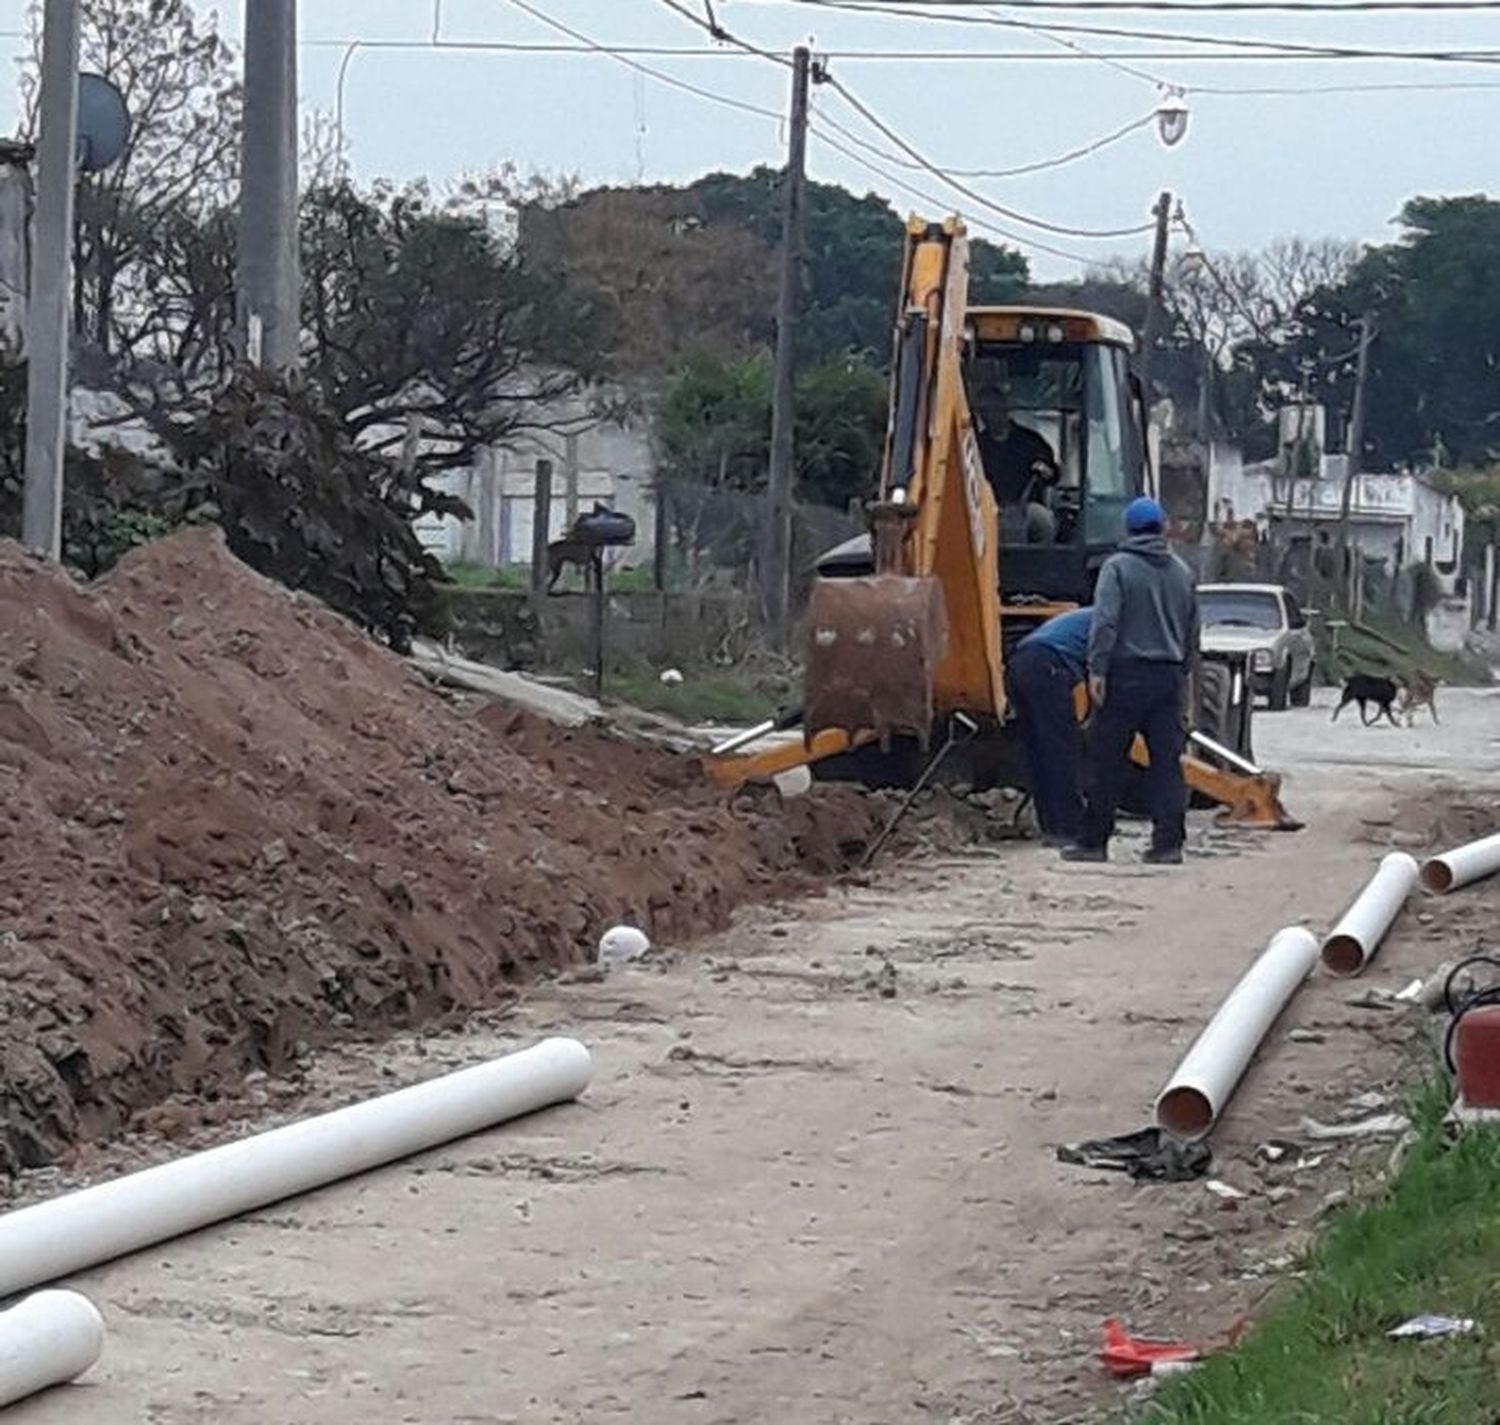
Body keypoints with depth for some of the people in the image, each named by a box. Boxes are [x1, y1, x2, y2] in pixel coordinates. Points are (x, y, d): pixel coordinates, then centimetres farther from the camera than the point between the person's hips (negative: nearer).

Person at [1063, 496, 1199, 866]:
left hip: (1127, 673, -5)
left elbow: (1105, 623, -14)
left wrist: (1097, 669, -14)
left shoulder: (1118, 568, -5)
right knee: (1167, 760, 4)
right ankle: (1169, 843, 0)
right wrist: (1186, 674, 28)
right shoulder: (1182, 573, 12)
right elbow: (1192, 631, 19)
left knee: (1107, 762, 1)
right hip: (1169, 676, 5)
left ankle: (1094, 842, 4)